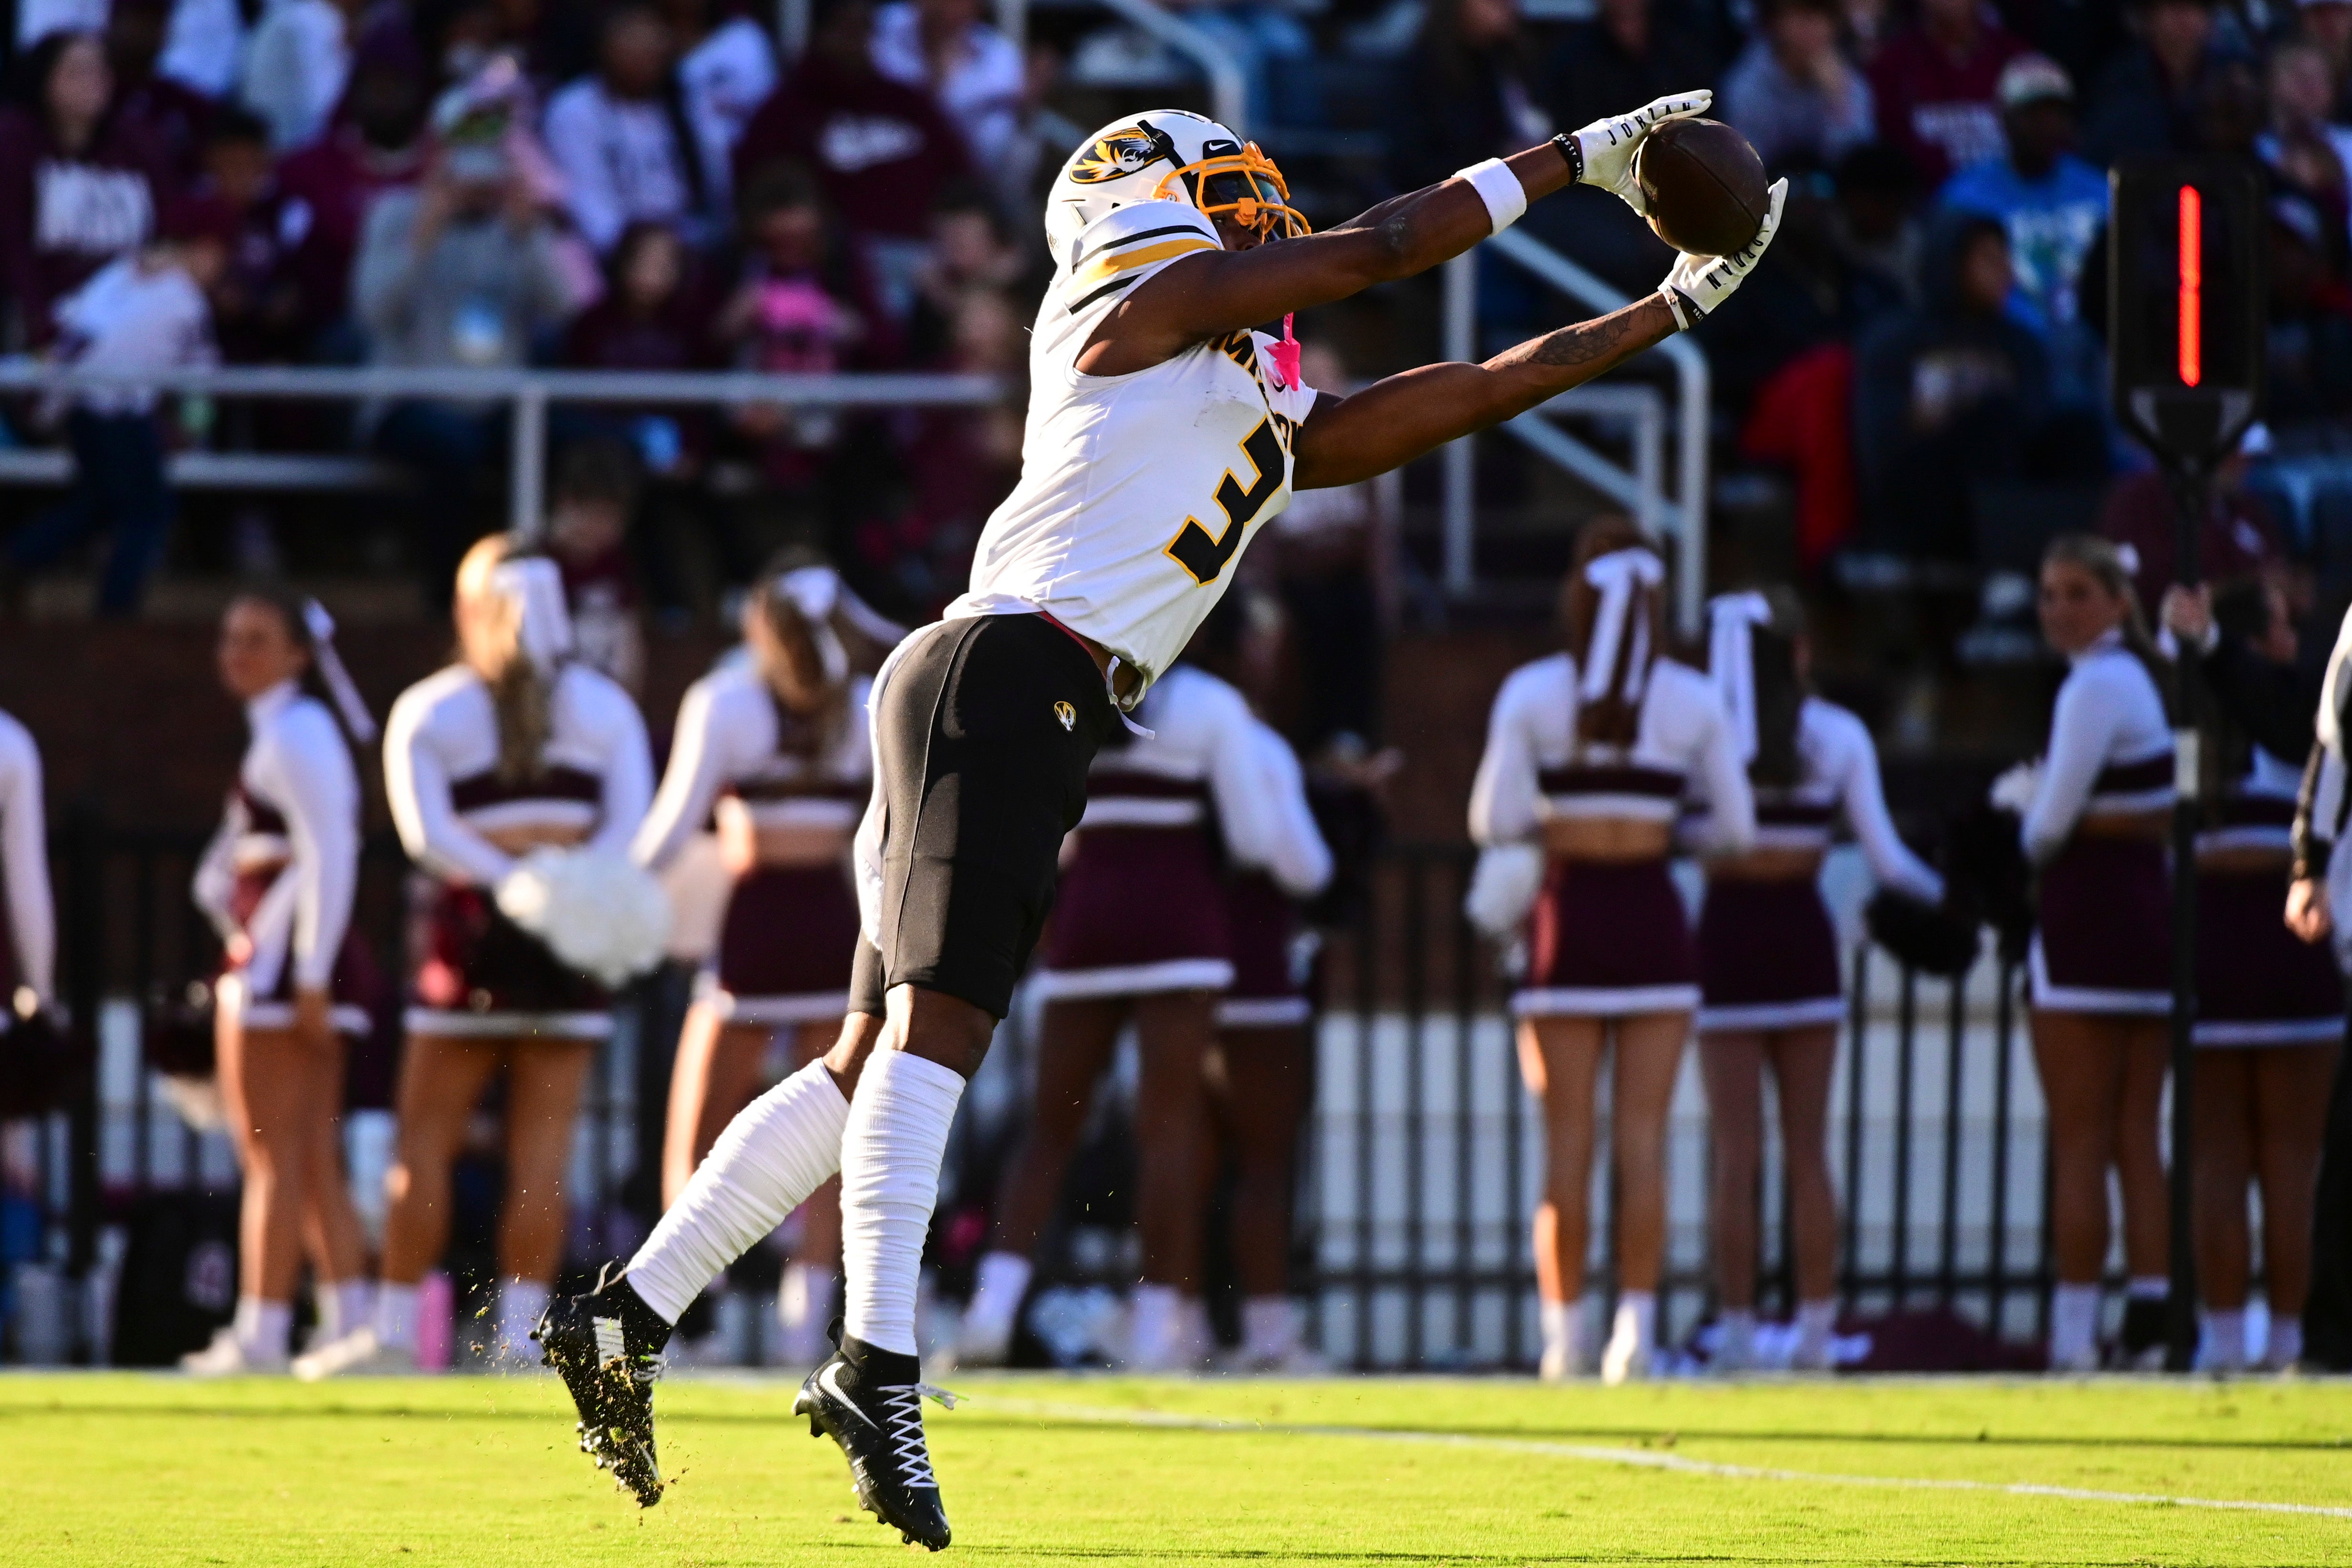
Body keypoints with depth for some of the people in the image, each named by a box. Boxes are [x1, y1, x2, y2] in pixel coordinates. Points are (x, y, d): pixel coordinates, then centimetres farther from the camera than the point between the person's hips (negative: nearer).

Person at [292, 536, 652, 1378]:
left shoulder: (429, 711, 4)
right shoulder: (605, 705, 10)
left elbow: (425, 831, -9)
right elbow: (632, 820, -2)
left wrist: (512, 882, -15)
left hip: (474, 929, -2)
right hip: (573, 943, 2)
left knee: (426, 1141, 4)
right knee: (541, 1152, 1)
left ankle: (394, 1327, 1)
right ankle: (517, 1331, -3)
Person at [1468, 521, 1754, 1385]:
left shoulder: (1531, 694, -4)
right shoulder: (1693, 699, 1)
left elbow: (1495, 820, -6)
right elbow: (1738, 829, 4)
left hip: (1568, 916, -1)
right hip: (1652, 914, 1)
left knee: (1567, 1137, 3)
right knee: (1642, 1134, 2)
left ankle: (1565, 1333, 1)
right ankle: (1636, 1328, -6)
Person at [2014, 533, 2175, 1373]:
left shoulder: (2095, 685, -14)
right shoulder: (2152, 676, 13)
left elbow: (2052, 823, -17)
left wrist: (2029, 836, 5)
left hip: (2088, 914, -9)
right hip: (2153, 906, 9)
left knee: (2077, 1143, -5)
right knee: (2138, 1138, 9)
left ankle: (2073, 1339, -5)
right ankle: (2149, 1324, 5)